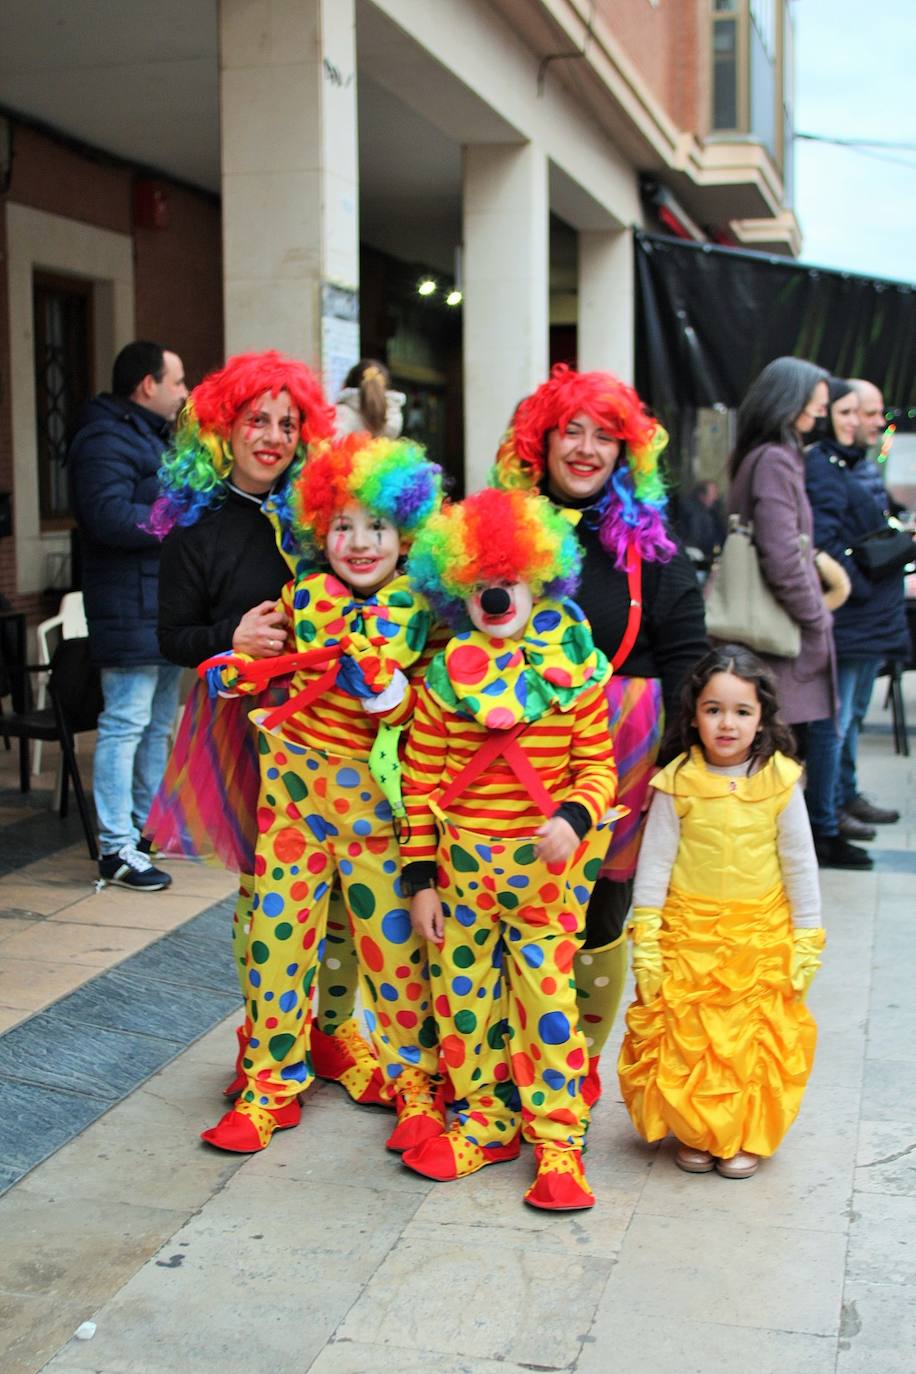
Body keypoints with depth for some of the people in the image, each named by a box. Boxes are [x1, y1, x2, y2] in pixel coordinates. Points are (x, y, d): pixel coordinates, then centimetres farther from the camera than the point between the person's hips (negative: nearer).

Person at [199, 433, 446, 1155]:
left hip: (375, 793, -3)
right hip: (293, 783, 3)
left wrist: (388, 691, -21)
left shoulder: (419, 613, -3)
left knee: (393, 934, 3)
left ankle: (416, 1078, 23)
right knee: (278, 928, 6)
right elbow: (267, 668, 18)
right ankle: (272, 1083, 22)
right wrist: (232, 669, -2)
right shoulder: (301, 597, 4)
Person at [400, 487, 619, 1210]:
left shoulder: (574, 673, -2)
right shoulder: (446, 676, 0)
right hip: (463, 864, 2)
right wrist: (420, 878, 0)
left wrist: (574, 817, -21)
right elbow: (422, 783, 2)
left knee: (548, 994, -1)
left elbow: (598, 767, 0)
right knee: (462, 994, 11)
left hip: (546, 864, -2)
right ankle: (485, 1122, 30)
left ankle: (558, 1137, 15)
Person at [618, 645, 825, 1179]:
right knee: (685, 1040, 3)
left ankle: (745, 1137, 26)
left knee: (759, 1041, 6)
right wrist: (645, 943, -5)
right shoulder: (678, 783, -7)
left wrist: (807, 942, 3)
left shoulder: (780, 781, -5)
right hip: (688, 935, 0)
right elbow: (654, 863, -3)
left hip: (762, 937, 1)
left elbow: (800, 866, 2)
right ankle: (695, 1133, 25)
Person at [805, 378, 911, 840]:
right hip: (844, 614, -10)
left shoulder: (855, 463, 16)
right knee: (835, 715, -4)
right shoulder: (818, 466, -14)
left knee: (853, 713, 18)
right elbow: (824, 542, -21)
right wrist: (863, 588, -18)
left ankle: (847, 797, 29)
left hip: (873, 613, 10)